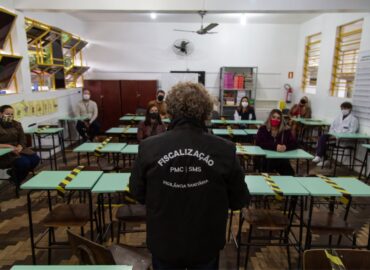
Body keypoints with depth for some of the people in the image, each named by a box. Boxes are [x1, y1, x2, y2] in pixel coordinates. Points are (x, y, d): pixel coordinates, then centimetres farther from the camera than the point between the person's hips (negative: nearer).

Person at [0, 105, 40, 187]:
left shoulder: (16, 124, 8)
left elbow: (22, 139, 5)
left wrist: (18, 148, -16)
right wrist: (9, 146, -25)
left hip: (18, 149, 6)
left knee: (35, 159, -19)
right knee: (24, 162, -30)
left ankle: (14, 172, 7)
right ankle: (18, 182, 2)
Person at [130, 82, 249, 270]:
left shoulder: (148, 148, -20)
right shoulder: (225, 150, -21)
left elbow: (137, 193, -3)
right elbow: (239, 201, -6)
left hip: (163, 244, 1)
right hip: (206, 245, 0)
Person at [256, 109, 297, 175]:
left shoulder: (285, 130, 7)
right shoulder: (263, 129, 1)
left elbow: (294, 144, 0)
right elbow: (259, 143, -14)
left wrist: (286, 147, -24)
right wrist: (275, 147, -26)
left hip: (282, 159, 2)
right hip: (266, 158, -2)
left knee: (290, 174, -17)